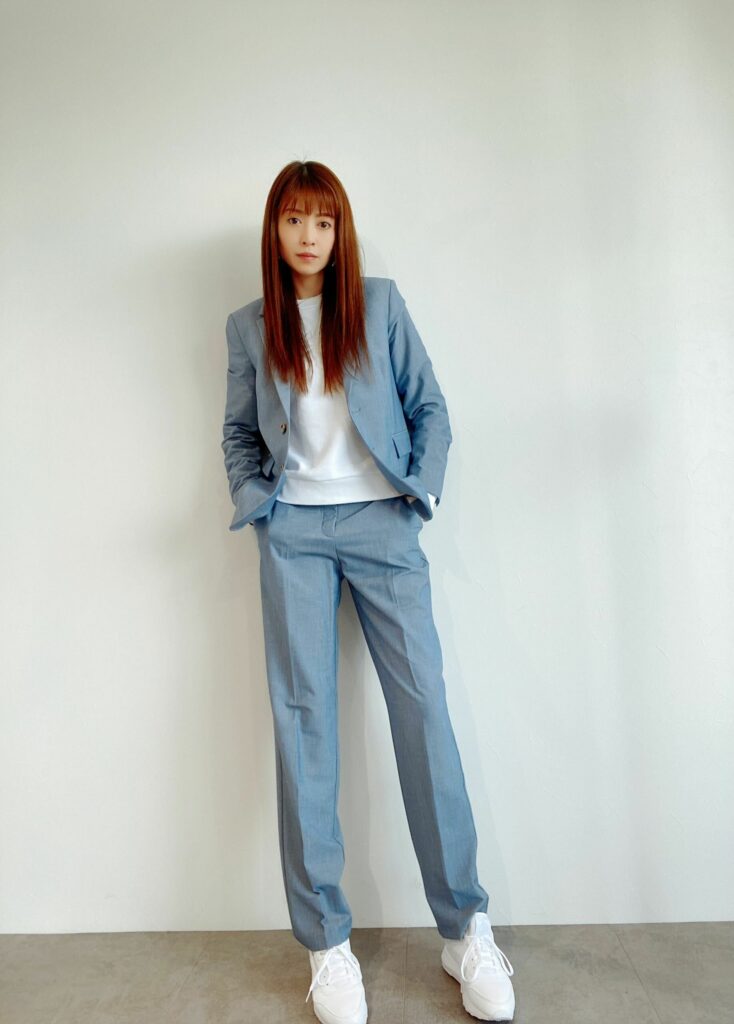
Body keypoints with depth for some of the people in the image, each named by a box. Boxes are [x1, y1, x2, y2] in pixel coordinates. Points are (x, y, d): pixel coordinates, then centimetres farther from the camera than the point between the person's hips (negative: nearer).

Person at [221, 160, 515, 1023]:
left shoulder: (381, 303, 9)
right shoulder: (249, 326, 12)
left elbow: (429, 405, 7)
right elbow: (239, 430, 16)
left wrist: (424, 489, -5)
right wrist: (252, 496, 0)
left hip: (382, 523, -1)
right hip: (294, 531, 1)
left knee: (424, 709, -5)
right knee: (303, 720, -1)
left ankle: (464, 929, 10)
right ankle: (326, 944, 11)